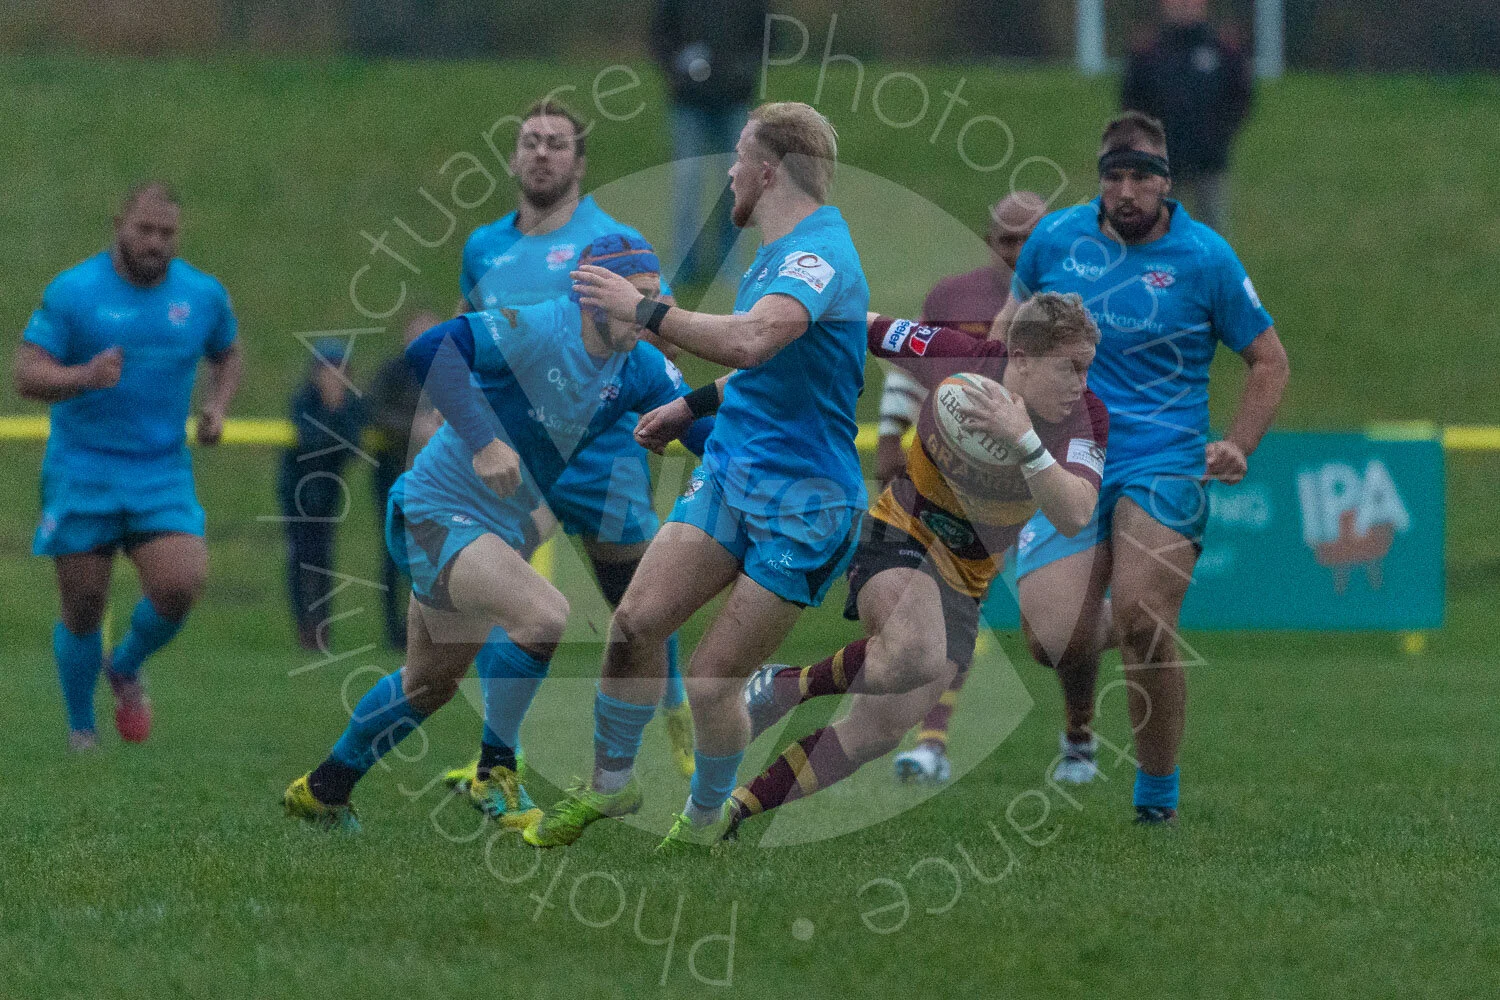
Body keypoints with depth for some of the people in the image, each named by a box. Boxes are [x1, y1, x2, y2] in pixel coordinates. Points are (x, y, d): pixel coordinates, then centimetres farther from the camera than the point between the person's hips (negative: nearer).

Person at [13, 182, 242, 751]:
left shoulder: (203, 295, 3)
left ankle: (126, 667, 15)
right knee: (83, 610, 0)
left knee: (179, 586, -17)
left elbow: (226, 354, 23)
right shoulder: (72, 292, -8)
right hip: (81, 469, -2)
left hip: (163, 470, 2)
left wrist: (216, 406, 3)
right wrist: (85, 377, -30)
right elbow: (27, 375, -11)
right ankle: (80, 731, 22)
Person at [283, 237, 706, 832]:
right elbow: (431, 351, -32)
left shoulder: (638, 368, -1)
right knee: (546, 615, -30)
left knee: (428, 686, 21)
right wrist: (483, 440, -36)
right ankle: (495, 770, -12)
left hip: (502, 530, 9)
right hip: (437, 512, -9)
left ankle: (322, 790, 40)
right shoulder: (536, 329, -23)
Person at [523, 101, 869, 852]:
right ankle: (610, 783, 13)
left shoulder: (820, 256, -20)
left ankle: (706, 818, 20)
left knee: (712, 682, -6)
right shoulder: (781, 252, 14)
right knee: (635, 621, -6)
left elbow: (749, 341, -39)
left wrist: (643, 309, -31)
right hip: (730, 471, 8)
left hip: (801, 506, -8)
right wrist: (697, 406, 27)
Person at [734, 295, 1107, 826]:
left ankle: (729, 812, 15)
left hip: (968, 578, 4)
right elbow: (860, 327, -4)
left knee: (876, 734, 1)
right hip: (902, 531, -4)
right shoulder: (958, 357, -20)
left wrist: (1023, 441, -47)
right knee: (915, 653, -37)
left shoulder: (1085, 418, -17)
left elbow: (1073, 517, -33)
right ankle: (785, 686, -11)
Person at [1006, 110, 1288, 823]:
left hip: (1163, 464, -2)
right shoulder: (1056, 239, 4)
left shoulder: (1204, 258, -2)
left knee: (1144, 628, -20)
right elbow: (1017, 316, 25)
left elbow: (1269, 361, 8)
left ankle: (1158, 797, 0)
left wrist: (1235, 448, -4)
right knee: (1054, 638, -16)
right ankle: (1079, 719, 22)